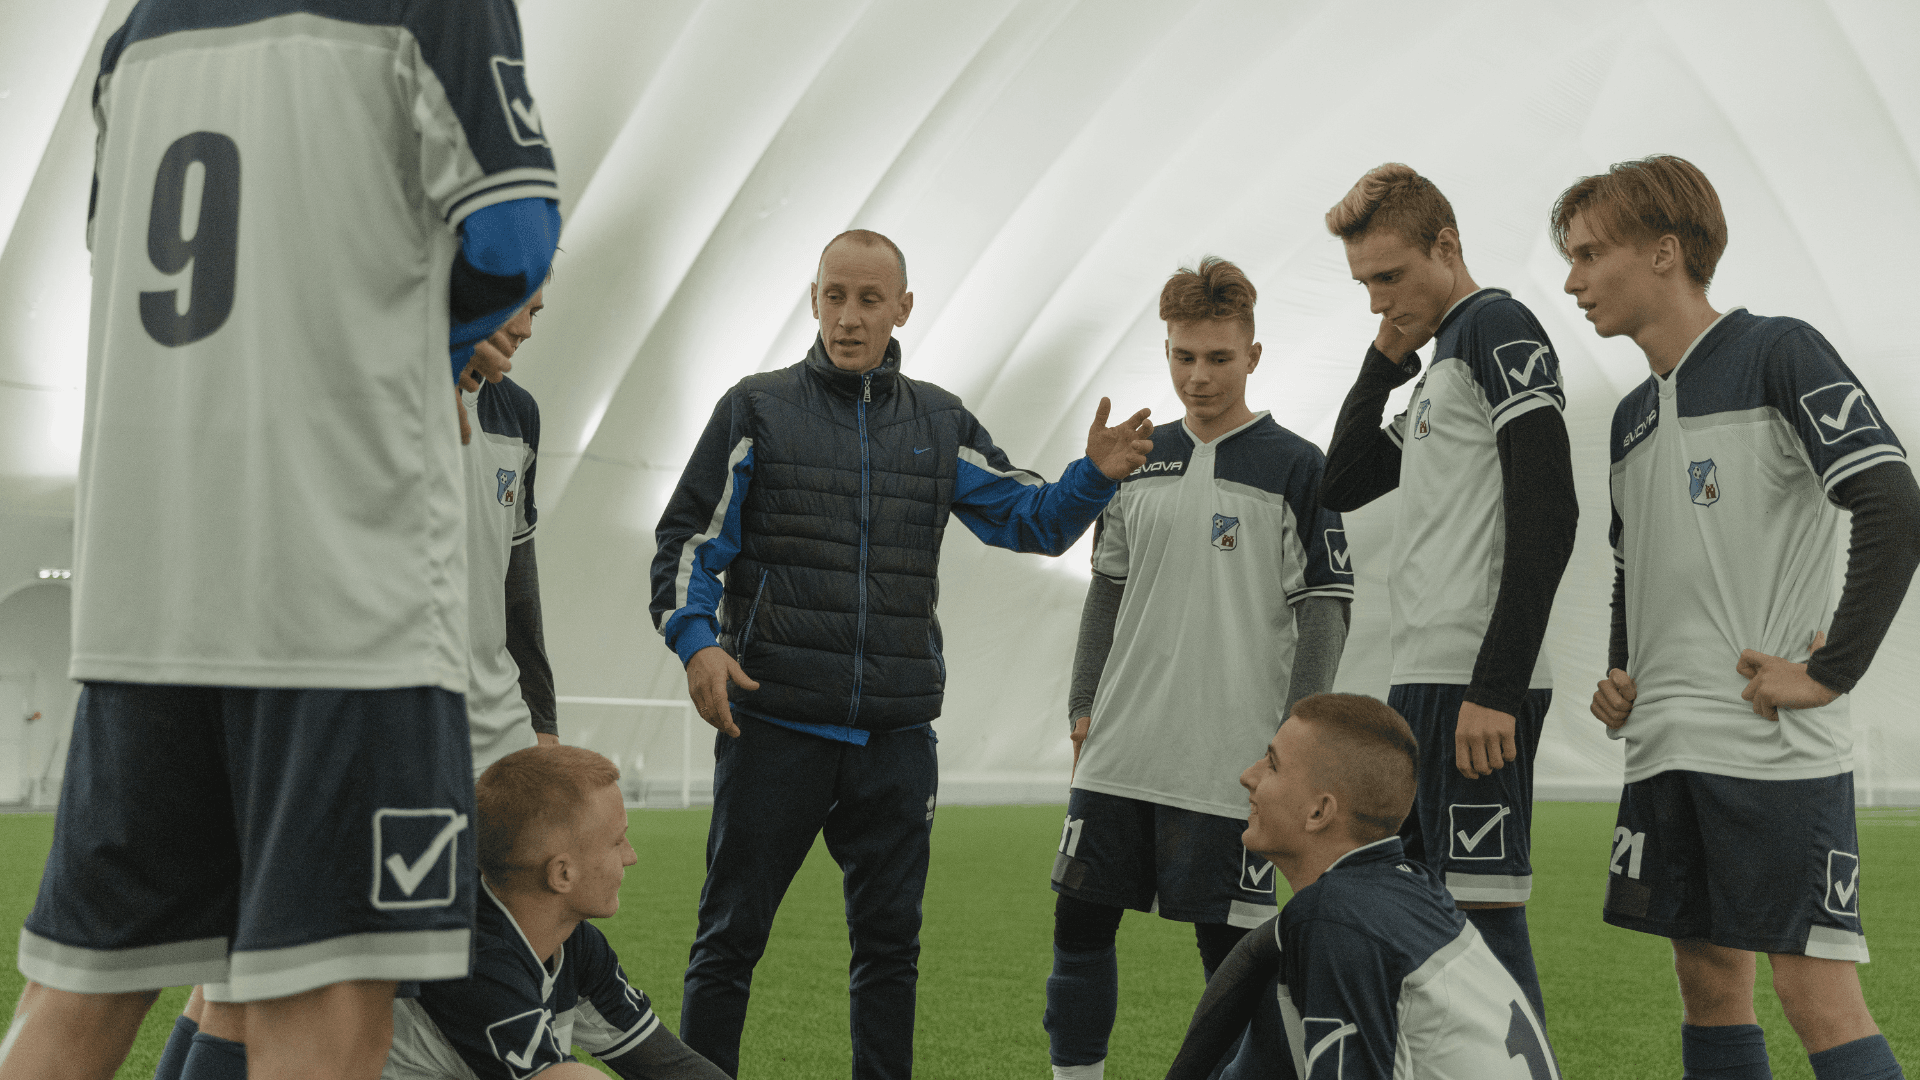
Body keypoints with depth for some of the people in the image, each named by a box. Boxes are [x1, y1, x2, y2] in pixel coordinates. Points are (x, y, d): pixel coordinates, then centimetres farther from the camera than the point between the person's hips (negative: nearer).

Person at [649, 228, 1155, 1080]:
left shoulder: (940, 425, 12)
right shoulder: (758, 408, 3)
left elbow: (1032, 522, 12)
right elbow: (688, 541, 2)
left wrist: (1096, 475, -8)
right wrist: (696, 642, -14)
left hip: (897, 732, 3)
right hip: (772, 722, -3)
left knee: (890, 942, 11)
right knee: (732, 936, 3)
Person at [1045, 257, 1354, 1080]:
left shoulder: (1296, 469, -3)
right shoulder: (1139, 462, 11)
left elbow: (1324, 614, -4)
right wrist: (1085, 711, 11)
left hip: (1232, 760, -5)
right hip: (1120, 751, 5)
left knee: (1227, 941, 1)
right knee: (1080, 919, 7)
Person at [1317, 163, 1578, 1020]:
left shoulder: (1498, 327, -6)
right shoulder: (1442, 360, 22)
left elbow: (1548, 513, -17)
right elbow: (1341, 486, 26)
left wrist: (1495, 687, -22)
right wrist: (1383, 364, 15)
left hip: (1476, 689, -10)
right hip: (1422, 686, 10)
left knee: (1485, 912, -8)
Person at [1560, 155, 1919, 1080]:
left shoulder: (1777, 354, -6)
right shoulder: (1632, 416, 17)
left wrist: (1830, 674, -17)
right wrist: (1620, 676, 10)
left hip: (1775, 750, -8)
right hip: (1663, 752, 8)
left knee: (1819, 998, -8)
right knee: (1709, 986, 12)